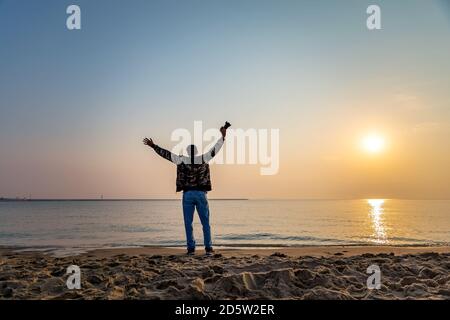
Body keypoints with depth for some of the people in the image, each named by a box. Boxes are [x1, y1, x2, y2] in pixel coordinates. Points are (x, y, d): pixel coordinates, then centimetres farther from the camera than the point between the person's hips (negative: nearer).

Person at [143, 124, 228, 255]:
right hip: (201, 194, 1)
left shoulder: (182, 160, 2)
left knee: (188, 223, 6)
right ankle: (208, 248, 5)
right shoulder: (203, 158, 3)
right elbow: (215, 149, 8)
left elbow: (166, 154, 4)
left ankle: (191, 248, 5)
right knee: (205, 223, 6)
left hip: (187, 194, 0)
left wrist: (153, 146, 12)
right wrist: (223, 136, 16)